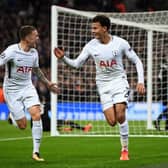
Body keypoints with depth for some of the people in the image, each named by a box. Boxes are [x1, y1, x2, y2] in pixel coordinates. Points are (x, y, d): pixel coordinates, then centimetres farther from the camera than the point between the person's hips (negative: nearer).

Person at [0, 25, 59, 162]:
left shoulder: (34, 52, 3)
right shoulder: (12, 51, -17)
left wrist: (48, 84, 27)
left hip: (27, 87, 5)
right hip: (12, 89, -5)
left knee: (37, 115, -18)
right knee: (22, 125, -6)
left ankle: (36, 152, -11)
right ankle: (12, 115, 32)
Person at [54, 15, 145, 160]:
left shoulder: (120, 43, -9)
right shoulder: (91, 46, -3)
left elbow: (137, 61, 0)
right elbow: (77, 63, 3)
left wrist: (141, 82, -9)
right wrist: (63, 58, -14)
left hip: (119, 81, -2)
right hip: (103, 85, 2)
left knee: (120, 116, -19)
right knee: (112, 121, -10)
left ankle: (125, 150, -5)